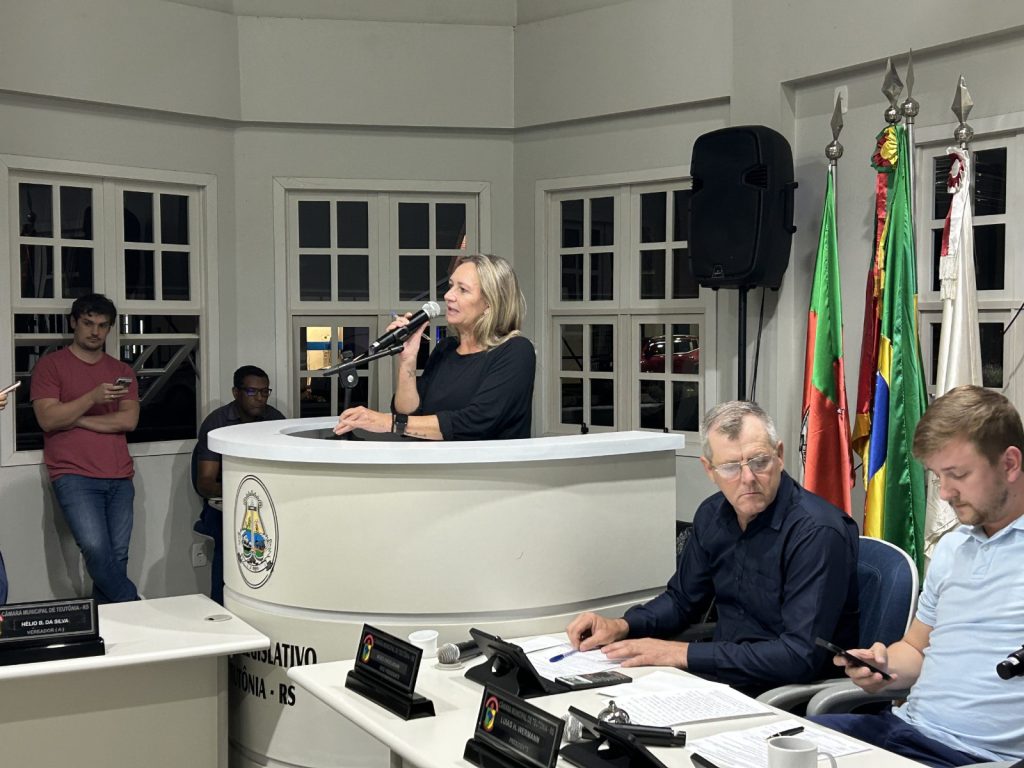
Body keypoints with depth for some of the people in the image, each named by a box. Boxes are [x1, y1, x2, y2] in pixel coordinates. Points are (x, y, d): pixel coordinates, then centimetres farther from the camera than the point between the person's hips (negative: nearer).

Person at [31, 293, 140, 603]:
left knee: (117, 557, -1)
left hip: (119, 478, 4)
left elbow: (129, 420, 2)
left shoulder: (122, 371, 16)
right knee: (95, 548, -21)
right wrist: (93, 397, -16)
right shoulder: (51, 365, 6)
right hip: (74, 476, -4)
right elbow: (47, 419, -5)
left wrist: (75, 419, -5)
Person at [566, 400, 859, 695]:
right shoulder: (713, 515, 4)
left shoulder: (818, 533, -21)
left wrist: (685, 654, -25)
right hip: (720, 675, 7)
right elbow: (681, 598, 17)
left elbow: (801, 656, -27)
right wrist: (623, 626, -3)